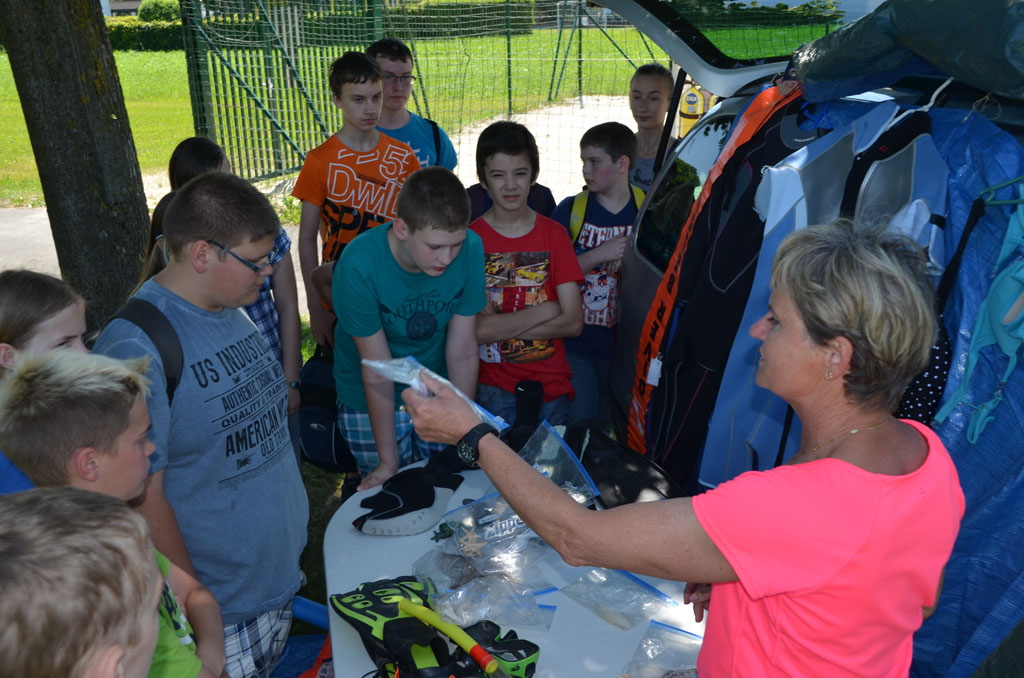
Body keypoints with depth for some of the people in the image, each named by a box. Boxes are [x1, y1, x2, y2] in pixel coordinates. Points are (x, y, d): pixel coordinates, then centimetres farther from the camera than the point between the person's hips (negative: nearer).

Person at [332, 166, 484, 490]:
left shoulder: (470, 249, -21)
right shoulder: (359, 263, -29)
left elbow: (462, 354, -15)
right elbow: (377, 370, -23)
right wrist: (388, 462, -18)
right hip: (371, 401, -2)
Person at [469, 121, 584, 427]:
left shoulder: (554, 234, 2)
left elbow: (574, 322, -6)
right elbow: (471, 328, -16)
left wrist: (497, 326, -13)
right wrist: (547, 310, -12)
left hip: (552, 386, 2)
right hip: (493, 387, -2)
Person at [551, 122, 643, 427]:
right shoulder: (570, 209, -3)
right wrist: (598, 255, -19)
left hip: (624, 341, 1)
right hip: (576, 340, -1)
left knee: (610, 423, 14)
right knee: (578, 425, 4)